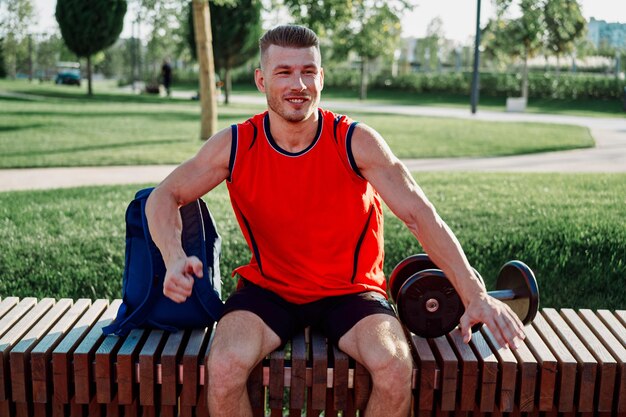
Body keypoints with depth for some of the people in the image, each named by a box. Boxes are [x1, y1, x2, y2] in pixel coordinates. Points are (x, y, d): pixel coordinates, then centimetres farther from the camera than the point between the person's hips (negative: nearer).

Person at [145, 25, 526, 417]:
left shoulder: (356, 142, -12)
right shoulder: (235, 146, -8)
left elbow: (420, 214, -15)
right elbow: (164, 197, -4)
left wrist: (476, 295, -24)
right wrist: (175, 258, -26)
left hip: (351, 290, 0)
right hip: (269, 289, 1)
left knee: (396, 369, -27)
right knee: (224, 368, -27)